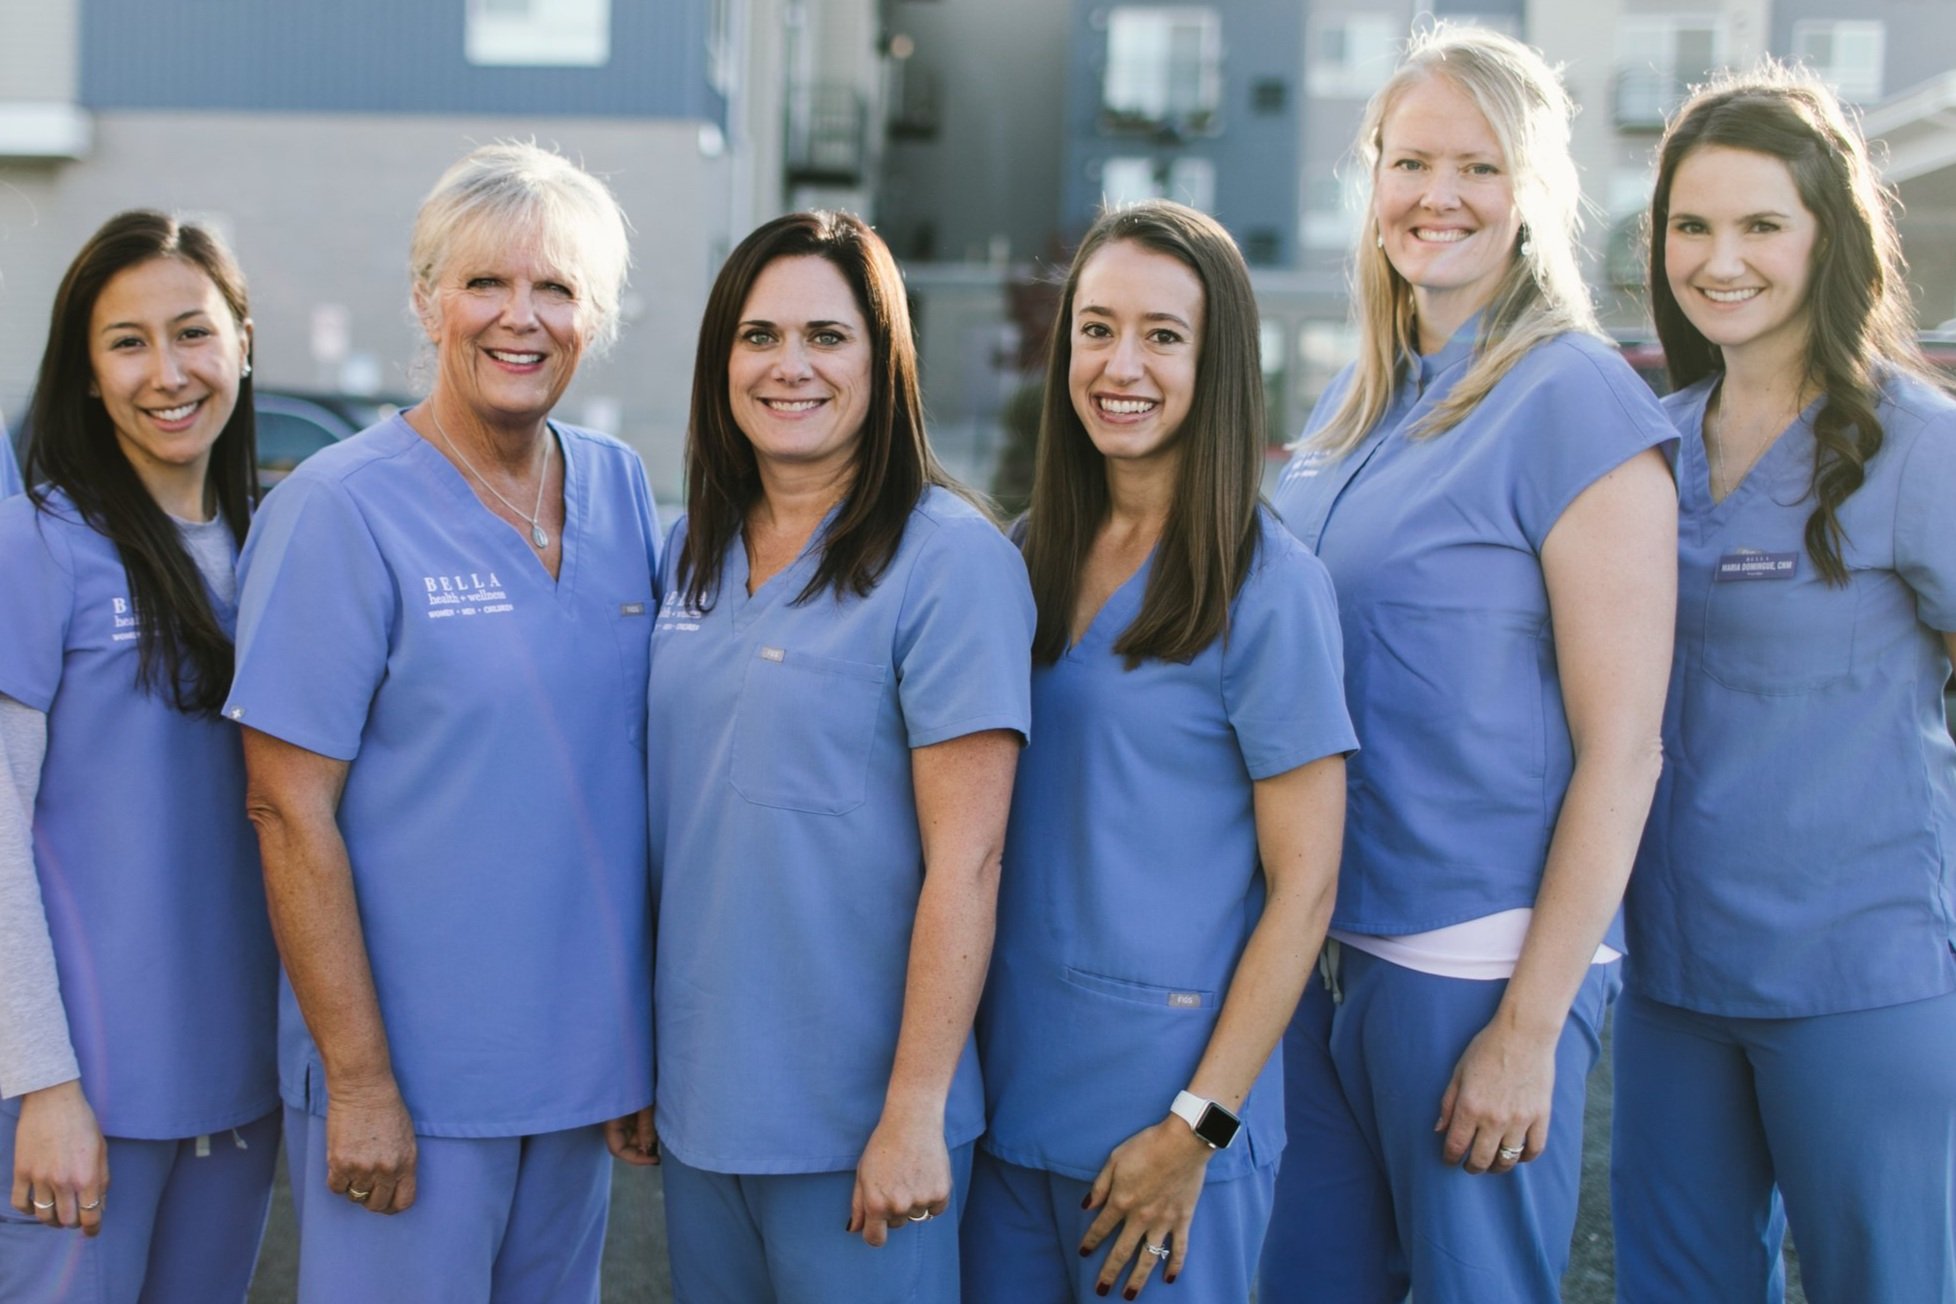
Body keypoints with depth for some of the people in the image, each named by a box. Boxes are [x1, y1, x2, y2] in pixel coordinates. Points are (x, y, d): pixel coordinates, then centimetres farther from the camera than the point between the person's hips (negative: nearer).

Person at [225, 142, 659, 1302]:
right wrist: (358, 1081, -14)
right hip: (413, 1077, -5)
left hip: (582, 1068, 5)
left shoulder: (625, 493, 5)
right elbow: (292, 814, -13)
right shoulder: (340, 510, -11)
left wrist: (652, 1041, 9)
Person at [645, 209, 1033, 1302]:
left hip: (854, 1120, -6)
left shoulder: (949, 557, -13)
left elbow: (966, 859, -16)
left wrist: (915, 1110, -18)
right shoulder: (696, 549, 7)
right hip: (700, 1091, 6)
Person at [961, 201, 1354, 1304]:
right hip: (1008, 1079, 5)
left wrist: (1196, 1130, -14)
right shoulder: (1030, 558, 6)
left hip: (1166, 1092, -5)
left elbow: (1304, 886, -10)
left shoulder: (1267, 587, -10)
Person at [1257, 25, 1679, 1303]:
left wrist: (1530, 1028, -15)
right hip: (1323, 950, 6)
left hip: (1478, 961, -6)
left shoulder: (1575, 401, -10)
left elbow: (1622, 749, -13)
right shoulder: (1355, 404, 10)